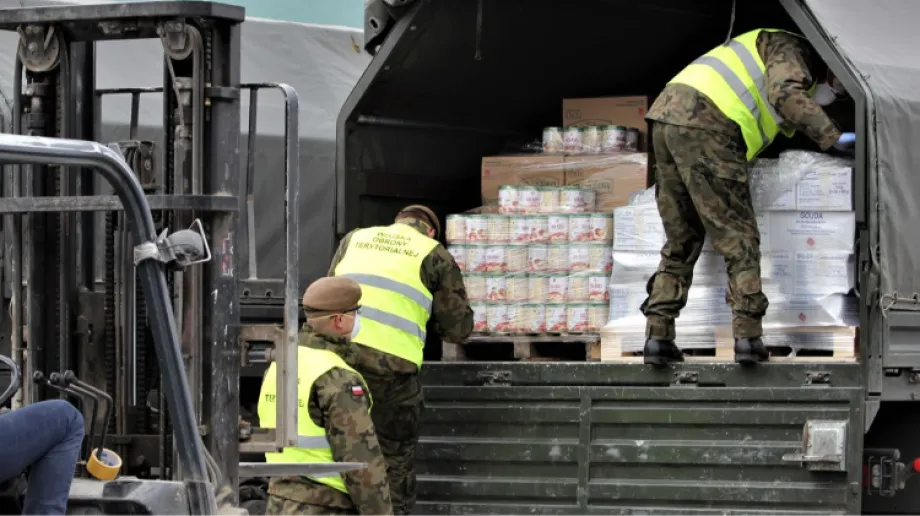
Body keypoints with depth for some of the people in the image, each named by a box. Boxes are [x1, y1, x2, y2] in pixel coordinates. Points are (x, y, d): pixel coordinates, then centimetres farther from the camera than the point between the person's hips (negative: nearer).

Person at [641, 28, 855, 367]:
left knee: (680, 241, 13)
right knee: (738, 238, -4)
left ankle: (658, 337, 6)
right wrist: (833, 138, -14)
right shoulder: (788, 48, 4)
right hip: (703, 124, -9)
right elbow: (786, 94, -15)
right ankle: (747, 336, -10)